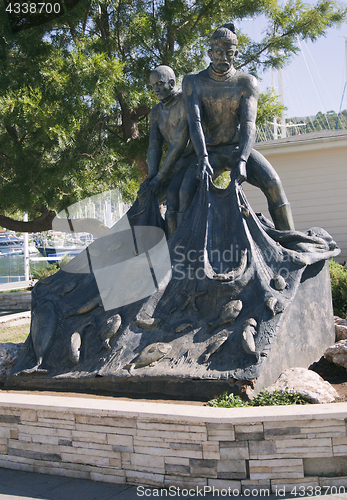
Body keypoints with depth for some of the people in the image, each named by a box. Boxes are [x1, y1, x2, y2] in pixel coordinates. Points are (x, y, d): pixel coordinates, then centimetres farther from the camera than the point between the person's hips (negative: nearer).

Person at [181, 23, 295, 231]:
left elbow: (248, 124, -18)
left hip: (240, 148, 0)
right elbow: (195, 122, -18)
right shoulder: (193, 81, -6)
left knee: (273, 183, -24)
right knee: (188, 190, -26)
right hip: (210, 152, 0)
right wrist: (203, 157, -34)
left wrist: (242, 160, -35)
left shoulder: (248, 83, -6)